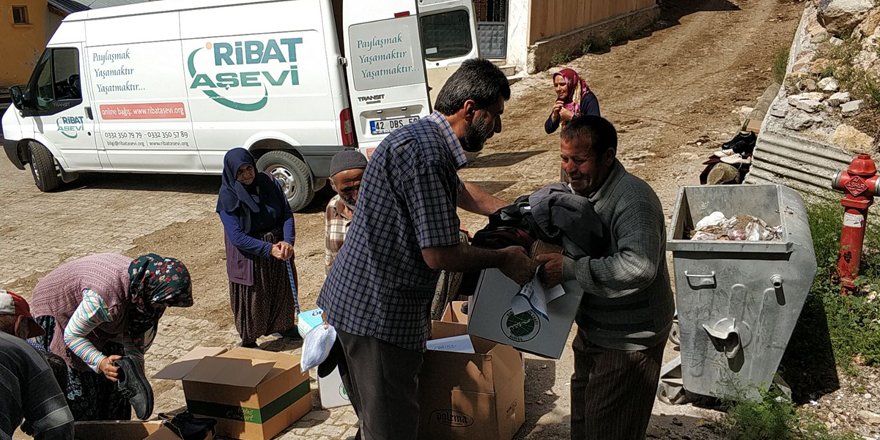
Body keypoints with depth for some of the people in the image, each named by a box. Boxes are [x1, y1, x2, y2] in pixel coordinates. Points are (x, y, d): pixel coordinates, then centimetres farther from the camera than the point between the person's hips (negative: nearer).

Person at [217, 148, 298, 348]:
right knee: (251, 298, 7)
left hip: (279, 248, 4)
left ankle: (285, 325, 45)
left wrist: (287, 242, -23)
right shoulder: (228, 196, -18)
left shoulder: (270, 183, -8)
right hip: (249, 256, -4)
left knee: (283, 289, 20)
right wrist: (269, 249, -28)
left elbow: (287, 214, -6)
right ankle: (248, 341, 28)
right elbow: (237, 236, -21)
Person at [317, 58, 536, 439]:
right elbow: (439, 255, -22)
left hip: (357, 300, 10)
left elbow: (460, 191, 33)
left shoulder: (426, 138, 12)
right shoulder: (426, 153, -23)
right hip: (377, 312, -10)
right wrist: (503, 259, -7)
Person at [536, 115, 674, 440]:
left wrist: (570, 268, -34)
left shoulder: (632, 199, -26)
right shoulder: (579, 187, 3)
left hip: (629, 342, -9)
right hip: (592, 333, 9)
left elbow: (639, 267, -38)